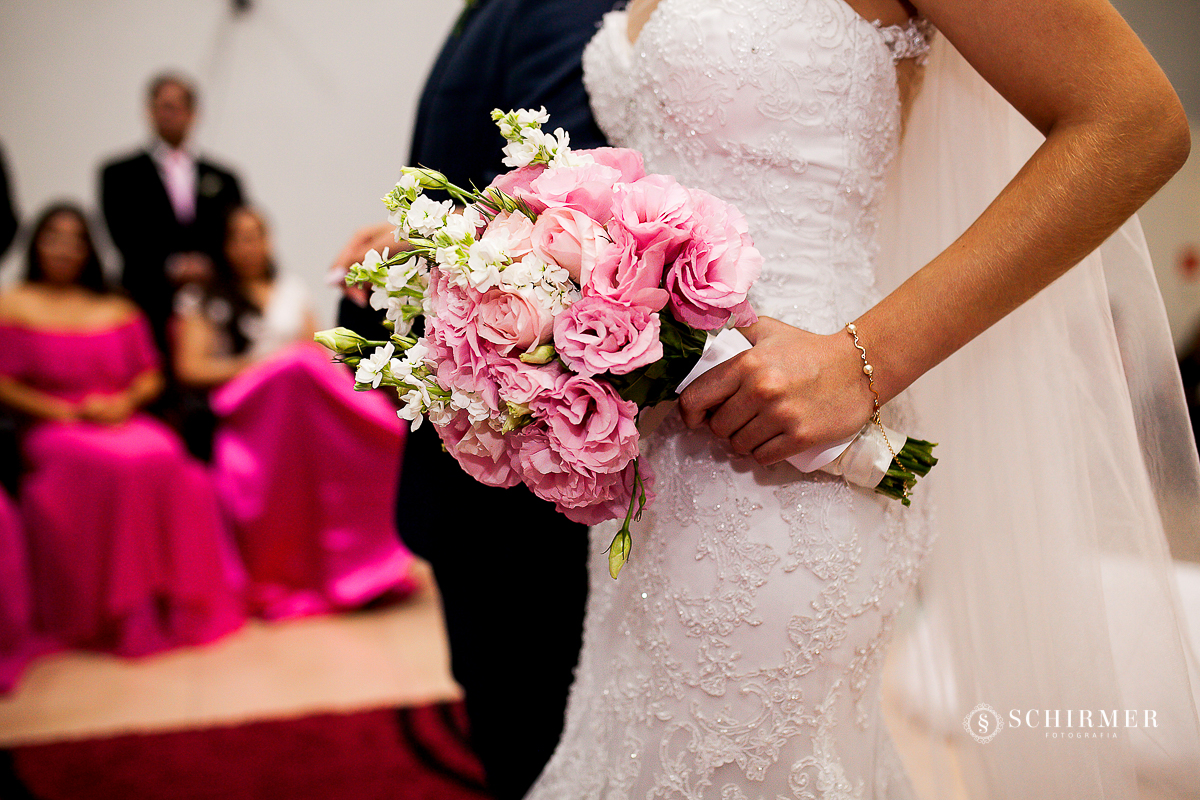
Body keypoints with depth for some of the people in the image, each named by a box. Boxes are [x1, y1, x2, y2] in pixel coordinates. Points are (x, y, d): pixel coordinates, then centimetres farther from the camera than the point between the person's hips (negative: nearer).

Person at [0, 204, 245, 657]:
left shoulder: (118, 310, 22)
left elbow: (150, 378, 16)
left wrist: (125, 401, -4)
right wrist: (62, 411, -11)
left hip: (122, 420, 3)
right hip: (54, 429, -3)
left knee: (166, 458, -31)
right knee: (117, 466, -34)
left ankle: (177, 602, -21)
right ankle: (116, 614, -24)